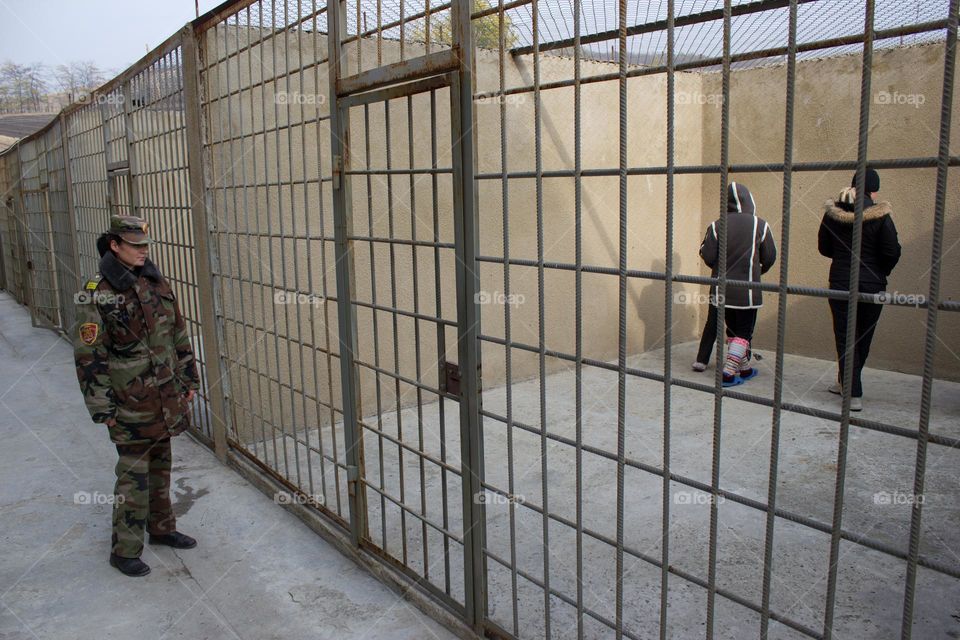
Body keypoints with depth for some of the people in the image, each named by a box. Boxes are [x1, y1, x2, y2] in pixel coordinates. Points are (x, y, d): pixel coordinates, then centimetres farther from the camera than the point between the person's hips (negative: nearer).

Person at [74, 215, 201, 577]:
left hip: (166, 395, 6)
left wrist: (188, 380, 14)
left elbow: (179, 336, 13)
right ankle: (125, 550, 13)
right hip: (130, 401, -6)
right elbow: (88, 355, -12)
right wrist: (102, 408, -12)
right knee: (134, 473, 0)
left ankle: (162, 528, 33)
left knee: (160, 465, 18)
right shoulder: (97, 295, -13)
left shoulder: (157, 283, 6)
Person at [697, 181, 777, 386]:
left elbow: (708, 256, -7)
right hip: (748, 290, -2)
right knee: (743, 331, 5)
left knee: (733, 329, 16)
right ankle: (728, 373, -4)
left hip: (722, 288, 3)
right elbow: (770, 258, -1)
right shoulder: (760, 225, -7)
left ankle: (744, 368, 25)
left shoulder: (717, 226, -6)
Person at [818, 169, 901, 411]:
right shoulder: (880, 215, -10)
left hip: (840, 283, 1)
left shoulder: (832, 212, -2)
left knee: (845, 338, 5)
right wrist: (880, 272, 8)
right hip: (871, 285, -1)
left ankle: (853, 394, -1)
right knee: (863, 338, 16)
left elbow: (824, 248, 6)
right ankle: (846, 383, 31)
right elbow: (892, 252, -10)